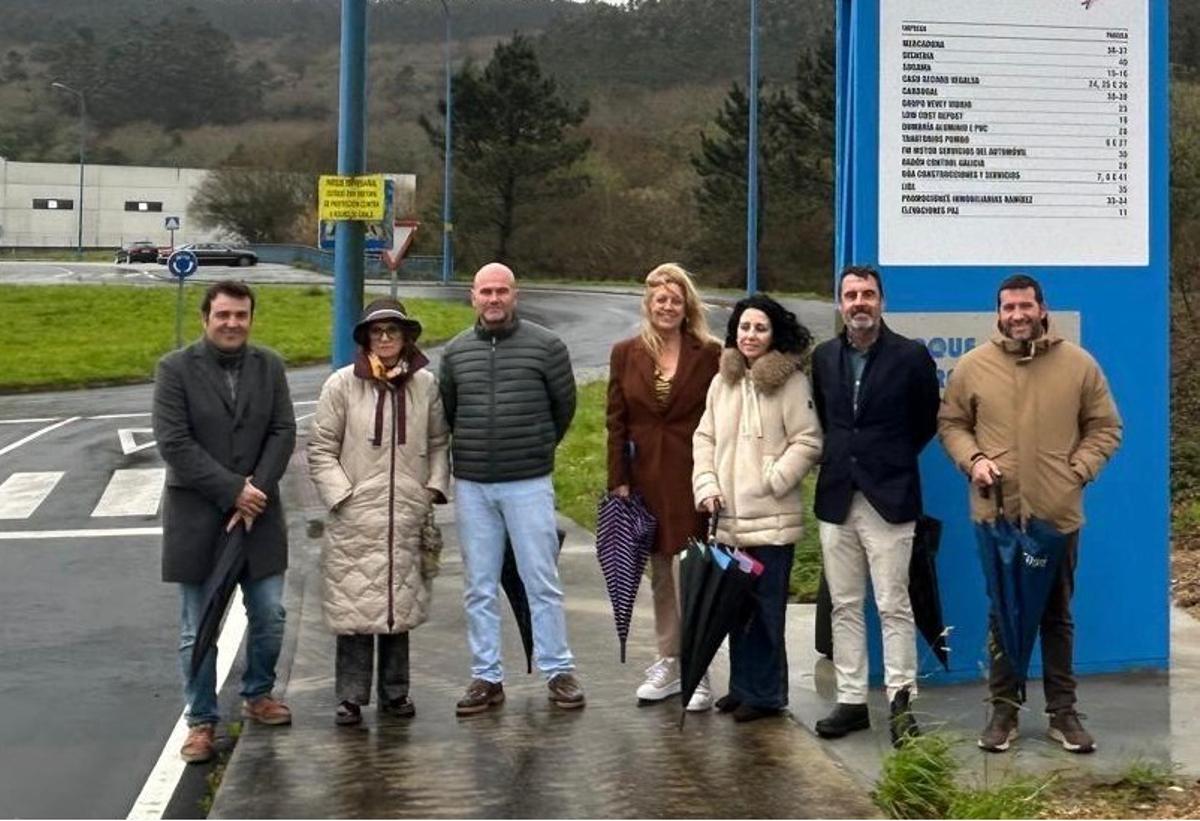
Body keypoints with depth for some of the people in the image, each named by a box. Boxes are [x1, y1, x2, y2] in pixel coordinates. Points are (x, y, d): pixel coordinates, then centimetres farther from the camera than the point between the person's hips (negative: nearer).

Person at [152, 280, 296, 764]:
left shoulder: (269, 366, 5)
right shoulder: (175, 369, -6)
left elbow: (283, 433, 1)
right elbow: (174, 443, -13)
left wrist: (258, 490, -12)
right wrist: (233, 490, -16)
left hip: (258, 513, 3)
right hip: (196, 518, -3)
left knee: (270, 615, 9)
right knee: (198, 629, 4)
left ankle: (258, 695, 32)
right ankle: (201, 721, 16)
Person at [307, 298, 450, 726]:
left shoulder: (426, 385, 4)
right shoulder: (342, 385, -3)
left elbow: (438, 443, 13)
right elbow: (321, 449, 0)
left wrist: (434, 490, 2)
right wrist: (341, 495, -8)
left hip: (409, 518, 3)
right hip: (355, 519, -2)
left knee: (401, 607, 11)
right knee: (354, 608, -1)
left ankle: (395, 692, 23)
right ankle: (350, 697, 9)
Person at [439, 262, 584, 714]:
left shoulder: (545, 345, -2)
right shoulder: (456, 351, 7)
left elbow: (565, 405, 8)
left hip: (529, 484, -3)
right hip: (471, 485, 3)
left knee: (542, 582, 1)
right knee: (478, 588, 7)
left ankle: (559, 671, 12)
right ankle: (486, 678, 16)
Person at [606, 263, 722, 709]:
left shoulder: (709, 355, -2)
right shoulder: (626, 354, 6)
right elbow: (616, 422, 6)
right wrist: (618, 482, 2)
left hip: (692, 478, -3)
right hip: (646, 478, 4)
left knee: (689, 572, -7)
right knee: (659, 574, 12)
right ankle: (668, 662, 23)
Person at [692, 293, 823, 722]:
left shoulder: (791, 382, -6)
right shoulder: (722, 381, 12)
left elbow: (808, 442, -9)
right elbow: (705, 438, 14)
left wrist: (770, 482, -13)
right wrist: (707, 485, 2)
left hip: (772, 518, -6)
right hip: (729, 518, 6)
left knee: (766, 608, -2)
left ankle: (765, 693, 10)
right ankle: (742, 686, 24)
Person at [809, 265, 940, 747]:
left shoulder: (911, 357, -3)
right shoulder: (824, 357, 9)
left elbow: (927, 423, 6)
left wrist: (891, 460, 7)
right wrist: (841, 457, 12)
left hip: (888, 500, -4)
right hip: (836, 499, 5)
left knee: (894, 607, -3)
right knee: (845, 607, 9)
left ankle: (901, 703, 5)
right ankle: (851, 700, 16)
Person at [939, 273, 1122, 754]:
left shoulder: (1078, 364, 1)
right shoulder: (973, 366, 1)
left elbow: (1105, 427, 5)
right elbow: (950, 423, 9)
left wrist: (1079, 470, -8)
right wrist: (972, 459, -8)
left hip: (1058, 515, 0)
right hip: (995, 513, 0)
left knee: (1057, 615, 11)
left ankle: (1063, 712, 21)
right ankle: (1003, 710, 20)